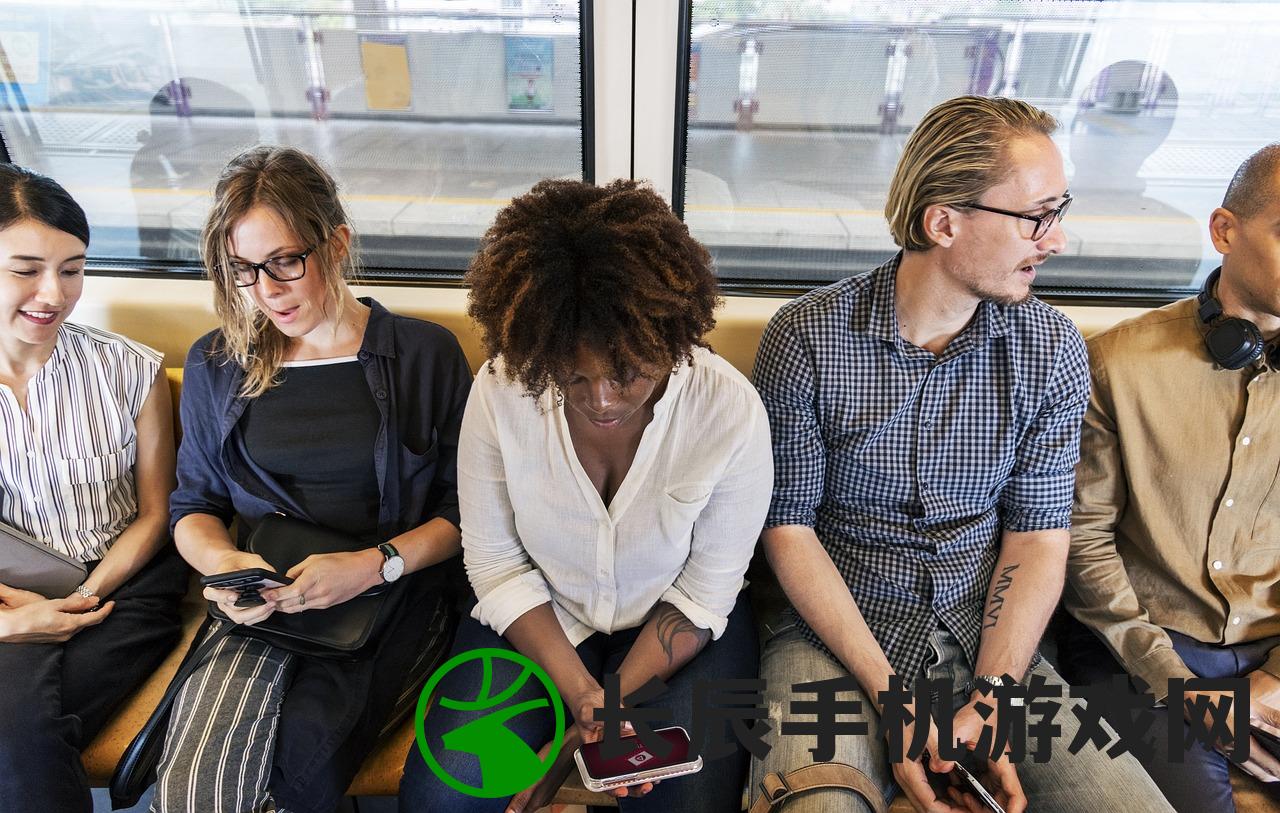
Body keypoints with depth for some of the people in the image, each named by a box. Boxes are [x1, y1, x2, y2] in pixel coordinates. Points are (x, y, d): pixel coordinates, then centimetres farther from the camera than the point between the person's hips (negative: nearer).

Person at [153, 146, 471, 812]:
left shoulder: (425, 353, 1)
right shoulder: (215, 365, 10)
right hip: (261, 603, 2)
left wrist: (375, 564, -16)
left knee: (300, 754, -28)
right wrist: (223, 561, -6)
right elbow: (191, 507, 17)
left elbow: (463, 509, 0)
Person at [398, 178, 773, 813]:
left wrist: (595, 725, -16)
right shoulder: (499, 392, -21)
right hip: (538, 617, 1)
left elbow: (702, 594, -14)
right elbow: (495, 562, -9)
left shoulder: (732, 411, -25)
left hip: (673, 626, 0)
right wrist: (580, 693, -19)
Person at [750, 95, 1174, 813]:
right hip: (836, 637, -3)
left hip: (990, 642, 4)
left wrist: (988, 703, -12)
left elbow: (1038, 538, 0)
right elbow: (789, 529, -8)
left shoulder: (1054, 351, -1)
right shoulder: (805, 339, -11)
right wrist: (889, 699, -14)